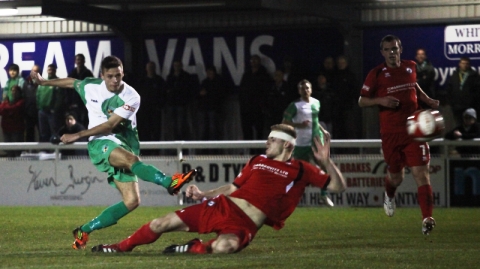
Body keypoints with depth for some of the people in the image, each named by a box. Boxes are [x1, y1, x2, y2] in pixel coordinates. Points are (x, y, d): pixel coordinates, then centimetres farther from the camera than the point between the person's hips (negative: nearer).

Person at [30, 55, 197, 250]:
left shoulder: (131, 98, -8)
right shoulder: (90, 87, 1)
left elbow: (110, 125, -13)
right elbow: (71, 82, 24)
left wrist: (78, 135, -13)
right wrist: (43, 82, 38)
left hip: (123, 144, 2)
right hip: (100, 144, -2)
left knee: (131, 201, -11)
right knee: (130, 158, -36)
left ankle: (84, 232, 0)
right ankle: (170, 182, -60)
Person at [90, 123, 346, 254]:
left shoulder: (300, 171, 0)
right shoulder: (258, 161, 14)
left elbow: (338, 187, -4)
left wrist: (326, 163, -21)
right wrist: (203, 193, 13)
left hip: (244, 224, -5)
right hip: (221, 207, 5)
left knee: (225, 246, -42)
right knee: (161, 224, -1)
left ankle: (195, 248, -10)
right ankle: (120, 247, 20)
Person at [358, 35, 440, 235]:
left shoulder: (410, 67, 8)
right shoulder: (376, 74, -3)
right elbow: (361, 101, 0)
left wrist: (428, 101, 17)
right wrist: (380, 100, -17)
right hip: (390, 134, -1)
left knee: (421, 173, -13)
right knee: (396, 176, 12)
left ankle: (427, 218, -19)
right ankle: (389, 196, 50)